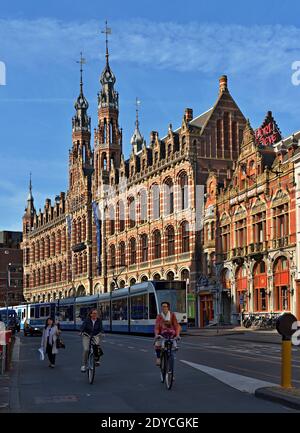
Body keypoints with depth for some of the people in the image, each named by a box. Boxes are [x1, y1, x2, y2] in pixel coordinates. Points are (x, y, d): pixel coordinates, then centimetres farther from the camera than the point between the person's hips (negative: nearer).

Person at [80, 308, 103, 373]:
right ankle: (84, 365, -3)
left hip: (95, 336, 1)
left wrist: (101, 332, -33)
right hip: (87, 336, -1)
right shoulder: (87, 320, -9)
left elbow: (101, 328, -12)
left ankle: (97, 360, -10)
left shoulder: (99, 320, -4)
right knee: (86, 349, -18)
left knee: (97, 345, -29)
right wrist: (81, 332, -39)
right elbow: (83, 326, -19)